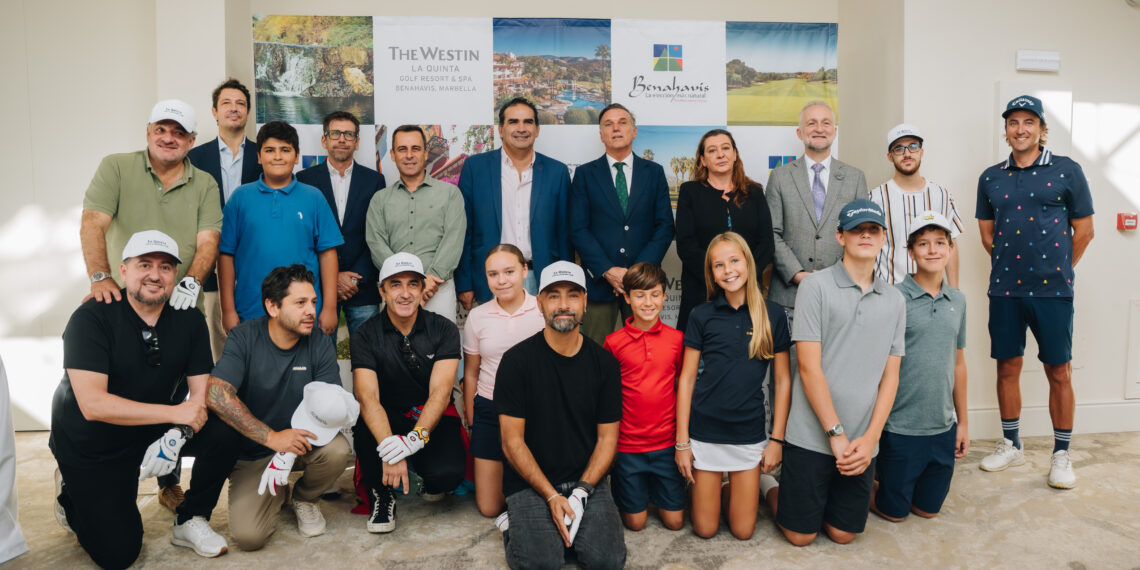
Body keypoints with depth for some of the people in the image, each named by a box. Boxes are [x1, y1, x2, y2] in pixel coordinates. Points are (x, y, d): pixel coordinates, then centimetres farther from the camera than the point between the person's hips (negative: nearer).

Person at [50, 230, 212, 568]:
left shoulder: (189, 321, -8)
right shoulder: (91, 318, -22)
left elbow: (201, 391, -9)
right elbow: (93, 404, -30)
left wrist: (178, 434, -29)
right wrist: (175, 413, -33)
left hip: (150, 436, 4)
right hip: (87, 447, -4)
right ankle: (72, 493, 21)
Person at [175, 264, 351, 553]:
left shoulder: (319, 342, -8)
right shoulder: (244, 337, -12)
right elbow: (215, 394, -27)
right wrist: (272, 437, -33)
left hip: (299, 442, 3)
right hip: (252, 453, -3)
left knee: (337, 450, -29)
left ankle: (305, 498, 5)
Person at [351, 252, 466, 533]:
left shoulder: (444, 330, -7)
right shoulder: (366, 335, -8)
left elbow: (441, 393, -17)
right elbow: (367, 396, -22)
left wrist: (416, 437, -36)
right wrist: (388, 447, -39)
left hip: (433, 418, 0)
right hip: (388, 419, 0)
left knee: (448, 472, -29)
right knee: (364, 423, -34)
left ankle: (431, 480, 12)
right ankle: (382, 494, -5)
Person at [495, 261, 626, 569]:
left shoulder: (604, 363, 2)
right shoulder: (517, 360, -7)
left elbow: (607, 437, 3)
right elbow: (512, 441, -8)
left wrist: (582, 490, -11)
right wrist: (552, 496, -14)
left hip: (587, 479, 3)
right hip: (530, 482, -2)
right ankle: (518, 527, 9)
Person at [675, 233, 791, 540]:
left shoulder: (772, 314, -2)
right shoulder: (702, 316, -3)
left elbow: (782, 381, 2)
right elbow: (686, 379, -1)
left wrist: (777, 439, -1)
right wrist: (682, 441, -3)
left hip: (750, 434, 1)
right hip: (704, 432, 0)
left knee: (743, 530, 8)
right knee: (705, 529, 8)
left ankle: (733, 492, 35)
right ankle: (697, 489, 36)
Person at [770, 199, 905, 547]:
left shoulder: (894, 300, 8)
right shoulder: (816, 287, -7)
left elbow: (890, 376, 6)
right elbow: (809, 368, -11)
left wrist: (870, 438, -6)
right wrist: (836, 434, -13)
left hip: (863, 441, 4)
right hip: (812, 436, -4)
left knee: (844, 533, 12)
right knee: (801, 535, 5)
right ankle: (773, 492, 33)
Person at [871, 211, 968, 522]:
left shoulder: (958, 301, 5)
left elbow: (958, 363, 13)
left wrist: (963, 422, 14)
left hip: (943, 427, 5)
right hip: (900, 426, -5)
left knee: (928, 509, 16)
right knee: (893, 511, 7)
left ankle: (881, 471, 39)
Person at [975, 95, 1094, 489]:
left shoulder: (1066, 171, -1)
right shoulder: (991, 177, 7)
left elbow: (1084, 231, 3)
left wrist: (1057, 270, 7)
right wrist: (1014, 266, 10)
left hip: (1053, 291, -2)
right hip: (1005, 291, 3)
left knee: (1059, 373, 3)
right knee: (1007, 368, 9)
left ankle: (1061, 455, 17)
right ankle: (1011, 445, 24)